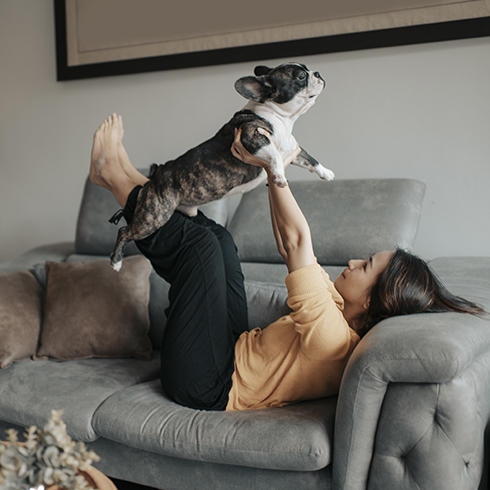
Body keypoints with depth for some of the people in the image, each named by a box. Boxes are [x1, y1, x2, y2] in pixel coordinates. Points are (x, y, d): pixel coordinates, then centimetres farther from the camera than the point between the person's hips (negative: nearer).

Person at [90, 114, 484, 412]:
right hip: (235, 350, 8)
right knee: (218, 237, 9)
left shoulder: (331, 334, -31)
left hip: (204, 386, -8)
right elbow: (291, 248, 3)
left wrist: (272, 166, -23)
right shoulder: (345, 317, -4)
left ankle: (115, 176, 3)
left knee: (201, 242, -16)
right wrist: (274, 171, 2)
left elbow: (297, 240, -32)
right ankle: (132, 181, 21)